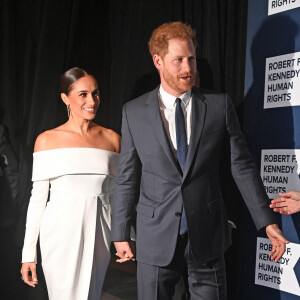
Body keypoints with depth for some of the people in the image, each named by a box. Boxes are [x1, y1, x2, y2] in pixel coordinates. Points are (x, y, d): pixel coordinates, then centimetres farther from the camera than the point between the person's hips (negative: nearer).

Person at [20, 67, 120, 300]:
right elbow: (38, 196, 2)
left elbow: (117, 194, 12)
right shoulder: (47, 140, 1)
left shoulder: (112, 139, 7)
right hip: (62, 231, -2)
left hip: (98, 233, 2)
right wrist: (28, 253, 1)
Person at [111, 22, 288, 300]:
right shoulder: (134, 112, 0)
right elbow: (126, 177, 3)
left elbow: (242, 165, 1)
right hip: (155, 239, 0)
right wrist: (120, 234, 5)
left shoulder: (219, 106, 0)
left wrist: (267, 222, -2)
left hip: (207, 237, 0)